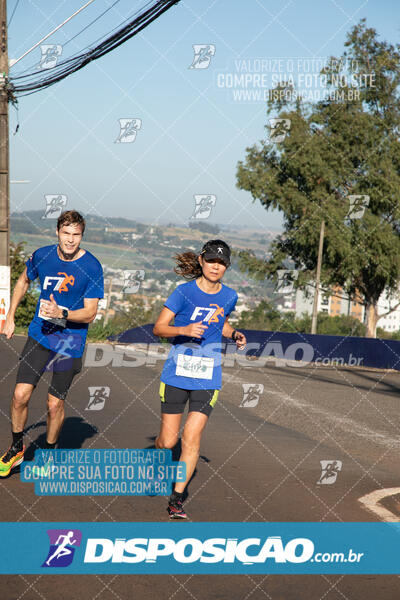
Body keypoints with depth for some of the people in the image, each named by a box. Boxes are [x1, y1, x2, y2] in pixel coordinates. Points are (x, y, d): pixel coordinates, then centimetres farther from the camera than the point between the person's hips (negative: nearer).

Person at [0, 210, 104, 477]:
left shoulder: (92, 267, -12)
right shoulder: (42, 255, -3)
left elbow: (90, 313, -11)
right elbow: (23, 281, 18)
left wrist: (61, 314, -28)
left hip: (70, 342, -2)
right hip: (39, 335, 2)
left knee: (55, 404, 3)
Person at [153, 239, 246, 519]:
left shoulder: (229, 296, 4)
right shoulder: (185, 292, -8)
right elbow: (159, 327, -8)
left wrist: (234, 334, 3)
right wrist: (185, 330, -25)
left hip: (208, 378, 2)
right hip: (177, 373, -2)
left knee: (192, 439, -7)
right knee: (168, 440, 2)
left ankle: (177, 497, 4)